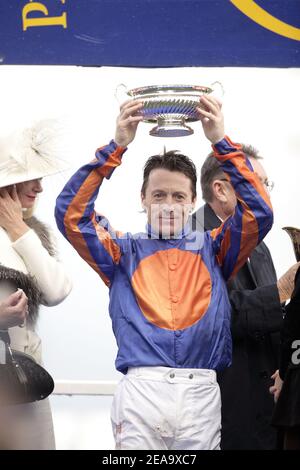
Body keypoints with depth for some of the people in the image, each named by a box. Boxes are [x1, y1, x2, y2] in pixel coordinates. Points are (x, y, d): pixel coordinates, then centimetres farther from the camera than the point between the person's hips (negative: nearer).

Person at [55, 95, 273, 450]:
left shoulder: (212, 250, 15)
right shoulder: (125, 251, 13)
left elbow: (258, 214, 3)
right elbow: (71, 215, 1)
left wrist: (221, 142, -2)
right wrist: (116, 146, -4)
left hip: (201, 392, 1)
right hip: (140, 391, -1)